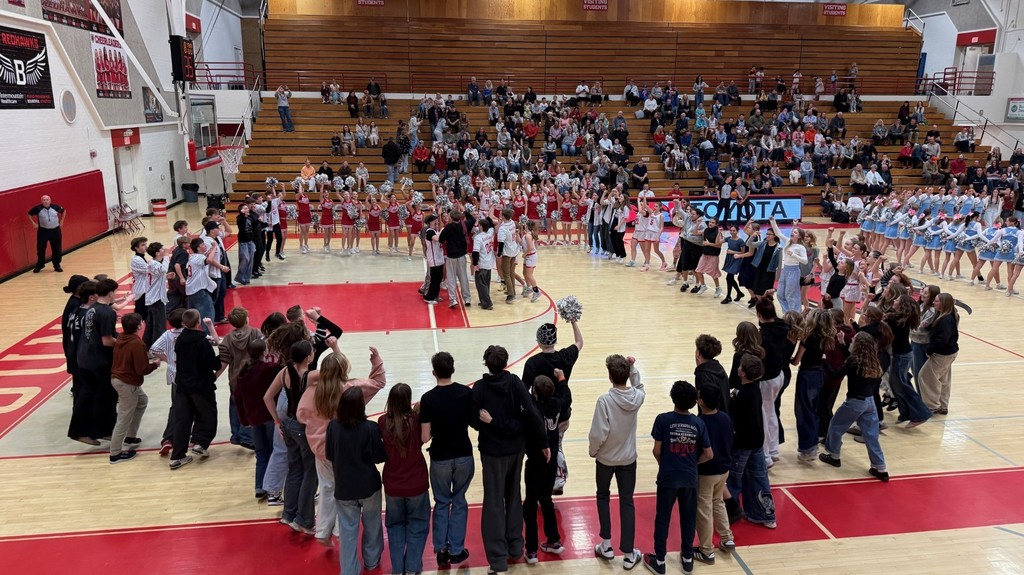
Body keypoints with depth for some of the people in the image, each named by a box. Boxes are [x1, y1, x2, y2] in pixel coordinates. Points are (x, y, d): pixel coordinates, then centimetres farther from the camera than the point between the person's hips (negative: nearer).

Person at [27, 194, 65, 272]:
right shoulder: (38, 208, -10)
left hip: (55, 230, 1)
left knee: (56, 249, 5)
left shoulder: (56, 206, -7)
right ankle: (39, 265, 18)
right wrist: (33, 223, -1)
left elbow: (64, 211, 12)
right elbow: (29, 214, 4)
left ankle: (57, 266, 18)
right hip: (43, 231, -1)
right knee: (40, 249, 1)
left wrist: (61, 221, 7)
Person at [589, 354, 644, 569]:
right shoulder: (637, 397, -13)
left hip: (606, 458, -2)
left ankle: (606, 545, 23)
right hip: (628, 459, 2)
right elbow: (638, 386, 13)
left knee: (603, 496, 21)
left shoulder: (604, 400, -25)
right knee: (627, 502, 11)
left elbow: (598, 434, -23)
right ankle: (629, 554, 14)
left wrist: (593, 451, -4)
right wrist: (633, 368, -1)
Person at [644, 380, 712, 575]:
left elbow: (657, 451, -10)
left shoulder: (663, 419, -14)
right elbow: (708, 454, -2)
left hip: (668, 477, -2)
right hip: (690, 479, 2)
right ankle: (687, 559, 30)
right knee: (688, 518, 17)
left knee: (662, 518, 11)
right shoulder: (699, 423, -6)